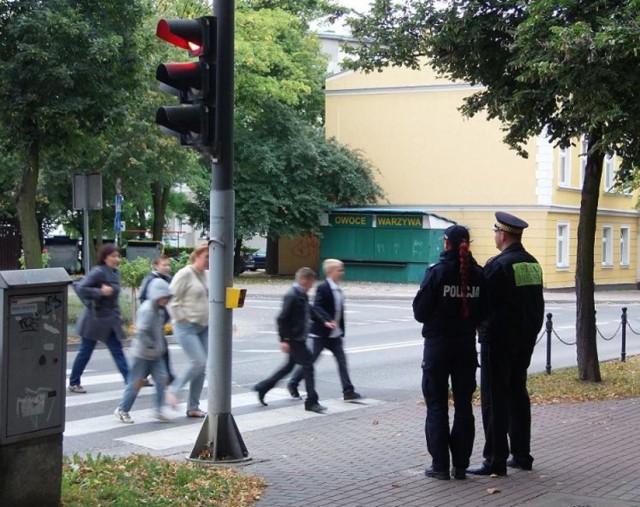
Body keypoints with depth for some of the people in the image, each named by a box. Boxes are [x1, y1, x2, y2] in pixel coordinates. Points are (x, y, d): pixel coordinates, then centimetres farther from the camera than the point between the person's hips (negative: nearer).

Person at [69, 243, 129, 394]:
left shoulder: (115, 273, 8)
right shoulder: (98, 272, -17)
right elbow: (80, 288, -24)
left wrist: (117, 315, 16)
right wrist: (100, 292, -26)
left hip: (111, 320, 7)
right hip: (95, 319, -7)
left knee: (118, 351, 2)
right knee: (85, 352, 6)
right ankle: (73, 383, 20)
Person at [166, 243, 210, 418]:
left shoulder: (207, 275, 11)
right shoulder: (185, 274, -10)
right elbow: (172, 299, -12)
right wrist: (181, 319, -14)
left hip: (205, 326, 7)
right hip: (187, 327, -7)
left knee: (202, 367, 5)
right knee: (199, 362, -16)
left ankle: (193, 407, 12)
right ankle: (174, 389, 4)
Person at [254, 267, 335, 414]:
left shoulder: (302, 295, 11)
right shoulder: (292, 296, -19)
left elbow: (310, 311, 27)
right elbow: (282, 318, -21)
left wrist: (324, 322, 22)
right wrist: (283, 339, -21)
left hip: (298, 339, 10)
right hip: (294, 339, -10)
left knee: (289, 366, 18)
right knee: (308, 366, -6)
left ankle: (262, 387, 27)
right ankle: (311, 402, 0)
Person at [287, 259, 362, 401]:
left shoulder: (337, 289, 11)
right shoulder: (322, 288, -15)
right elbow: (316, 308, -24)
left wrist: (341, 328, 16)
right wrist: (328, 320, -35)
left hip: (335, 334, 8)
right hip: (321, 332, -8)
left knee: (342, 360, 2)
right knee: (311, 359, 2)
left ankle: (348, 391, 3)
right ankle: (293, 384, 18)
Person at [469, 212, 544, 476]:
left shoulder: (499, 264, -17)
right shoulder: (532, 263, 9)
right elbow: (537, 304, 14)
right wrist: (531, 332, 19)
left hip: (498, 340, -8)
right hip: (525, 340, 8)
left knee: (494, 399, -3)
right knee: (518, 395, 16)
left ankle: (495, 461, -2)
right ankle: (522, 455, 21)